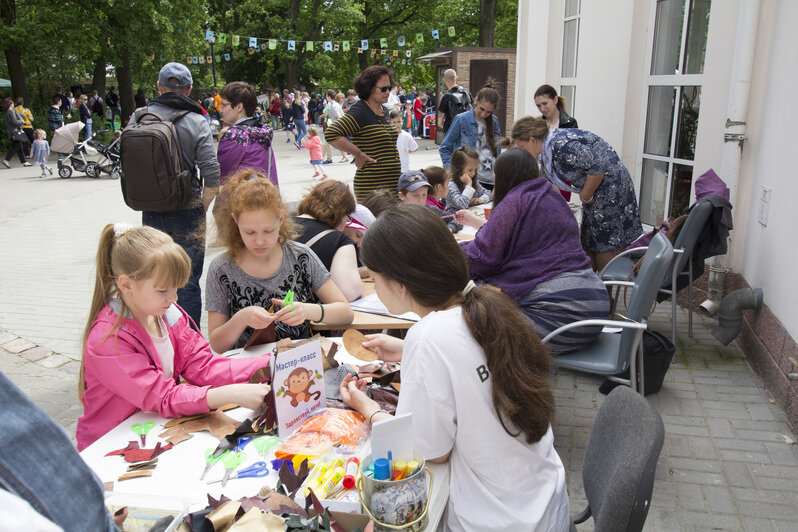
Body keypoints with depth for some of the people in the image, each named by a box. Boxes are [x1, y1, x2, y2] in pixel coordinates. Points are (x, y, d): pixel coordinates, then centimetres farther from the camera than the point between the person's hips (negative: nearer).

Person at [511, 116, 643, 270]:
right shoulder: (547, 150, 7)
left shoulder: (561, 146, -24)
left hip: (611, 186, -10)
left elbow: (599, 165, -27)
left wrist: (585, 196, -15)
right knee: (589, 246, 11)